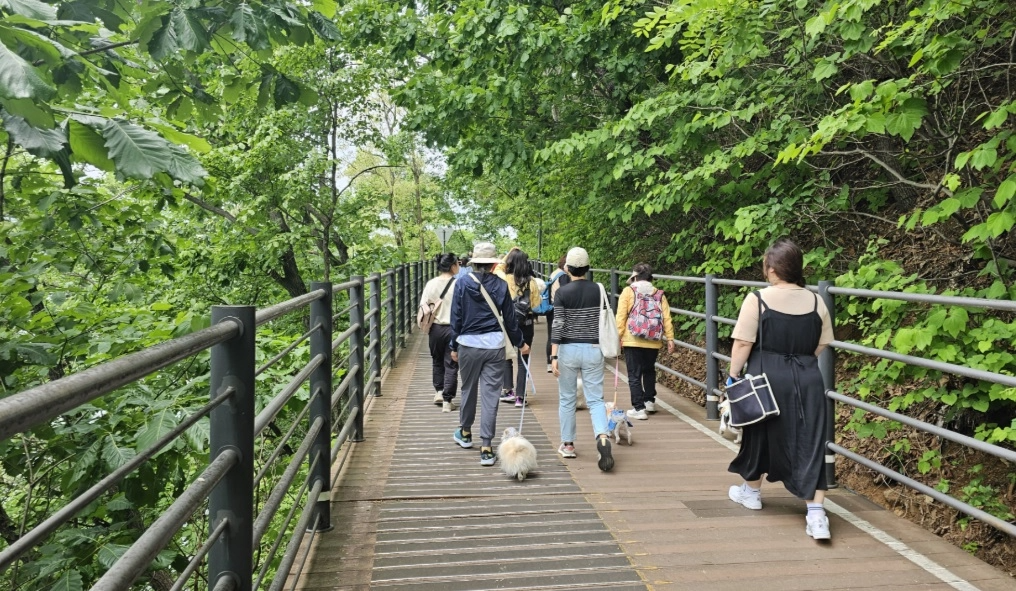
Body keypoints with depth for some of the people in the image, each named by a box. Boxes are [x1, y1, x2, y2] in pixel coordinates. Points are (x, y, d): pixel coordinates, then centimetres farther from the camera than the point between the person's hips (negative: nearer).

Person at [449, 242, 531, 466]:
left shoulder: (462, 283, -4)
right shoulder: (501, 285, -2)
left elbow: (456, 317, -1)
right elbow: (510, 318, 4)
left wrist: (454, 346, 10)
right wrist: (520, 343, 17)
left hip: (468, 343, 0)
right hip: (495, 345, 0)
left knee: (468, 389, 19)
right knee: (490, 394, 2)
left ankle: (465, 433, 38)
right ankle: (486, 447, 0)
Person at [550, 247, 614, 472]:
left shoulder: (562, 292, -8)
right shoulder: (598, 290, 0)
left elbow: (558, 326, -11)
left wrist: (554, 356, -9)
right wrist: (604, 347, 19)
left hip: (568, 350, -2)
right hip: (593, 349, 2)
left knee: (566, 399, 13)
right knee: (595, 399, 5)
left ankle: (567, 444, 22)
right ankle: (602, 436, -19)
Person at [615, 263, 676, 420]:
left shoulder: (628, 291, -2)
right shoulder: (659, 294, 6)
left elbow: (621, 316, -8)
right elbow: (666, 318, 0)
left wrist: (618, 336, -5)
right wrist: (670, 338, 2)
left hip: (632, 341, -4)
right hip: (653, 342, 4)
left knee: (634, 375, 2)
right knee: (649, 371, 25)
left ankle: (639, 408, -1)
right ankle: (650, 401, 32)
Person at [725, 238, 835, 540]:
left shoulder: (757, 299, -11)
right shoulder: (816, 301, 2)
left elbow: (743, 343, -11)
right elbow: (821, 346, 9)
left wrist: (733, 374, -1)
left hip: (766, 378, -2)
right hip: (807, 379, 3)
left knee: (760, 434, 17)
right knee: (809, 441, 3)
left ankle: (752, 491, 36)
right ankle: (816, 513, -3)